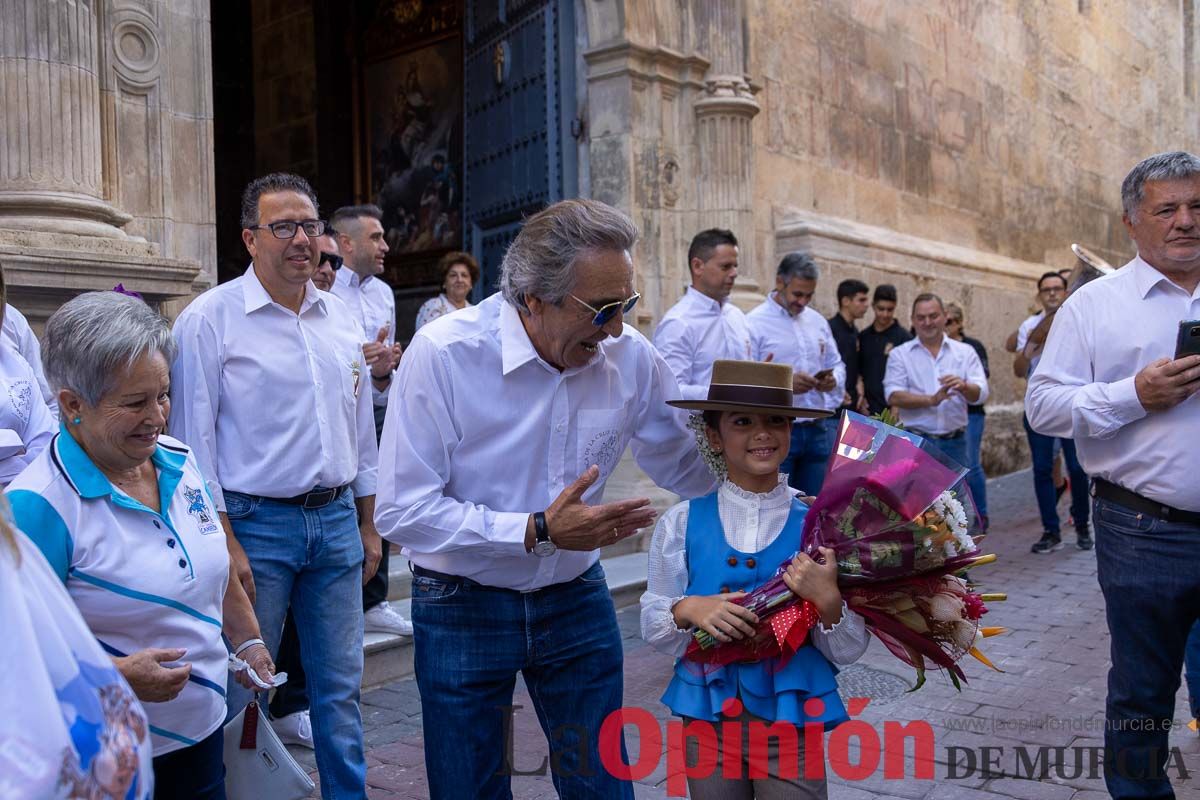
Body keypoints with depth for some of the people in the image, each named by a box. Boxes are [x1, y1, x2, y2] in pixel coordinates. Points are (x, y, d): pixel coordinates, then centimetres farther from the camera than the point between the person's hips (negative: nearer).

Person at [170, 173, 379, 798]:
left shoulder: (342, 320, 10)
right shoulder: (210, 319, -7)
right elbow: (193, 441, -9)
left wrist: (366, 525, 15)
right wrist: (225, 543, -13)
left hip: (337, 518, 5)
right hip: (255, 523, -5)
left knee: (340, 685, 13)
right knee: (240, 686, 4)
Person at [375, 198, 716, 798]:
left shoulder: (630, 357, -9)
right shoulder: (442, 354, -21)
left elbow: (690, 469, 3)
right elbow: (403, 511, -23)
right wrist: (538, 533, -28)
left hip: (577, 600, 3)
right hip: (462, 607, -3)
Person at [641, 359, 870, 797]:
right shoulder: (682, 523, -5)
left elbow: (848, 650, -6)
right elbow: (652, 626, 1)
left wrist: (827, 600, -25)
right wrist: (689, 609, -19)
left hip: (791, 718, -1)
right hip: (707, 716, 2)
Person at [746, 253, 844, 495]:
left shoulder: (817, 321, 14)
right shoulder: (754, 323, -8)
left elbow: (836, 365, 20)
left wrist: (832, 381, -2)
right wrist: (784, 383, -25)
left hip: (820, 429, 6)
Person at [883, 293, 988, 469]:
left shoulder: (965, 352, 7)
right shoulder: (900, 354, 3)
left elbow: (981, 393, -2)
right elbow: (894, 396, -8)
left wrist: (964, 387, -25)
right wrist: (931, 400, -22)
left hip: (954, 442, 2)